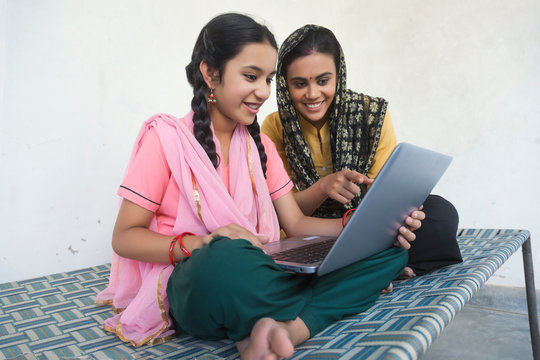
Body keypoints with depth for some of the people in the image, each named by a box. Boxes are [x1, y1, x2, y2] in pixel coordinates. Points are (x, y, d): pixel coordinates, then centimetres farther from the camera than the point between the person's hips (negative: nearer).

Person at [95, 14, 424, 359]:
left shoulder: (261, 146, 12)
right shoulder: (167, 137, -4)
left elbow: (295, 223, 10)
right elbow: (124, 237, -6)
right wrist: (200, 244, -25)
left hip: (255, 279, 6)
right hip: (191, 287, -5)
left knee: (389, 245, -10)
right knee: (227, 260, -43)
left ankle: (284, 329, -28)